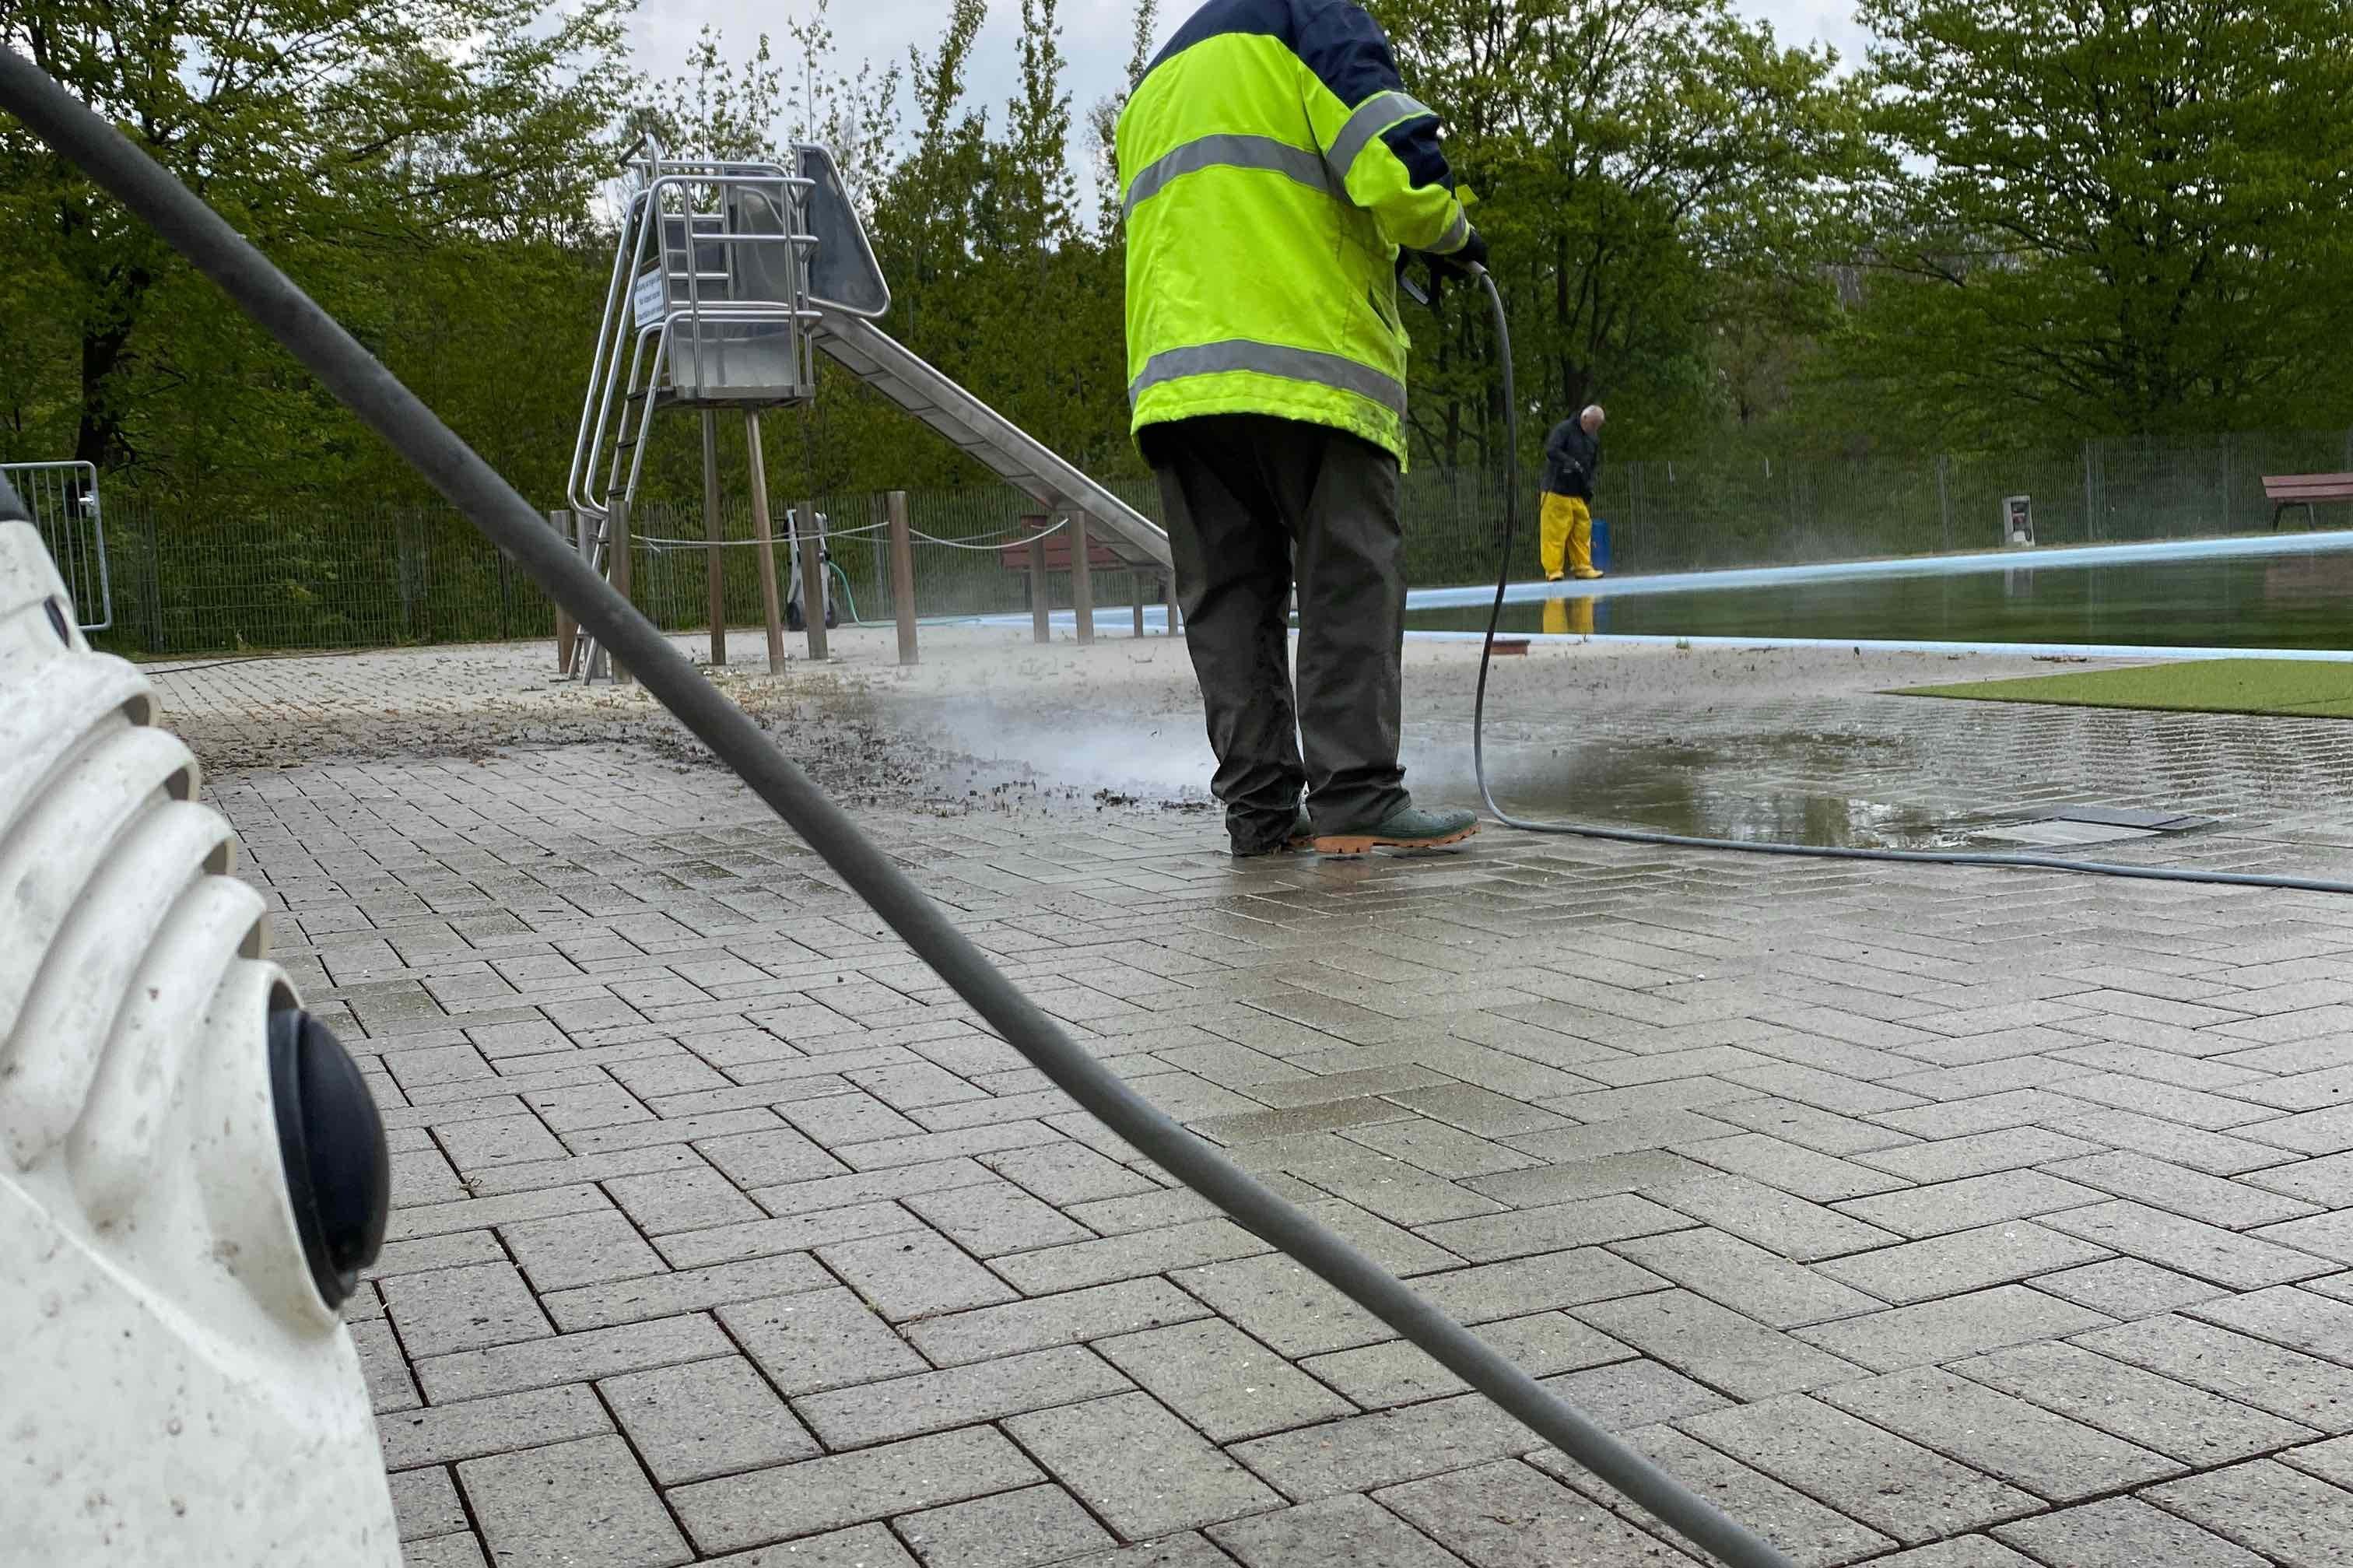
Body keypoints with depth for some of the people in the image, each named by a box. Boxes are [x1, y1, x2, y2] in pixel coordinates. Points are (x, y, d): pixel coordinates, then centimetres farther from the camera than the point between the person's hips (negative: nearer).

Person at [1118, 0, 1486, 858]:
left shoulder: (1151, 92, 31)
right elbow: (1394, 167, -10)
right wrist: (1453, 236, 9)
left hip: (1174, 382, 7)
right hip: (1308, 367, -6)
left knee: (1228, 596, 6)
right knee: (1350, 585, -4)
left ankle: (1260, 810, 3)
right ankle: (1355, 797, -10)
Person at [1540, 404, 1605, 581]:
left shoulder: (1594, 438, 15)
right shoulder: (1564, 429, -7)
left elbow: (1596, 465, 21)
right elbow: (1551, 450, -19)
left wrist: (1590, 483, 4)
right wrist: (1570, 462, -27)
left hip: (1580, 494, 7)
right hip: (1558, 492, -7)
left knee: (1582, 532, 6)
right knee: (1554, 533, -7)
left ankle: (1582, 567, 13)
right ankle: (1553, 570, -5)